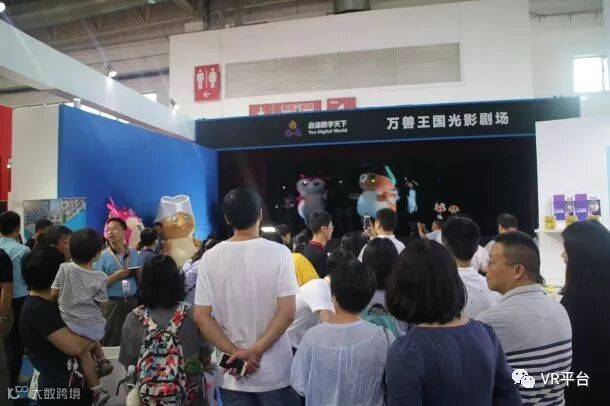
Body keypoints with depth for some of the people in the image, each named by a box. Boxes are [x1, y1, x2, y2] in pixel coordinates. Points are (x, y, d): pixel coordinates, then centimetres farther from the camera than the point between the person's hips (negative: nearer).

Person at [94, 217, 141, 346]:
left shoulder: (134, 253, 7)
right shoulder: (102, 256, -4)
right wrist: (115, 276, -19)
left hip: (132, 301, 4)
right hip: (112, 303, -3)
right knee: (112, 341, 2)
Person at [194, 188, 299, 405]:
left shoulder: (210, 258, -5)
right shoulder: (279, 253, -11)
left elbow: (201, 316, -6)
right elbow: (287, 313, -16)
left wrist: (236, 353, -7)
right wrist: (255, 350, -12)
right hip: (275, 371, -1)